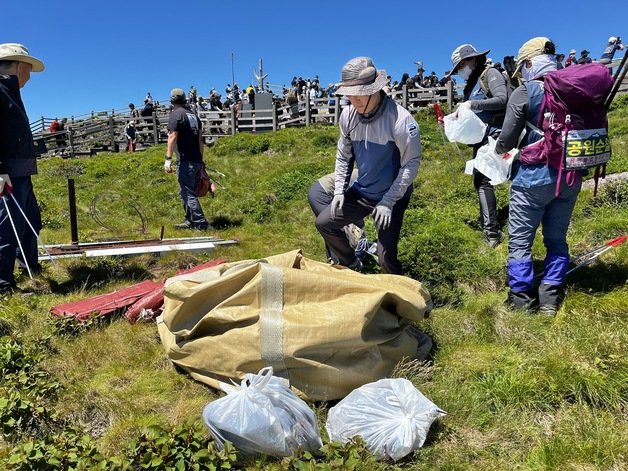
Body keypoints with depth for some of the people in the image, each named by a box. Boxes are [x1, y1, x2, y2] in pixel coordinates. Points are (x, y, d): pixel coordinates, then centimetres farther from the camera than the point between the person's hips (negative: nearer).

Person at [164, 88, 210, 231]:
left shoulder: (175, 114, -6)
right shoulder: (193, 114, 17)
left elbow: (172, 137, -16)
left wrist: (168, 159, -18)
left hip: (186, 161, -8)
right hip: (196, 160, 8)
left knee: (188, 193, -5)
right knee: (185, 192, 18)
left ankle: (201, 223, -7)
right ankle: (190, 221, 22)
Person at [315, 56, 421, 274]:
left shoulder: (400, 118, -24)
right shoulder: (348, 115, -7)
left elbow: (411, 164, -18)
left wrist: (388, 202, -19)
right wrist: (339, 190, -3)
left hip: (392, 197, -6)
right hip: (360, 192, 6)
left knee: (386, 257, -12)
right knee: (324, 223, 7)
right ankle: (352, 266, 29)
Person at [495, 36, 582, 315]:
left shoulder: (524, 93, -9)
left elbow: (507, 142, -9)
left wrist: (499, 149, 13)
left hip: (533, 177, -5)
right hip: (570, 176, 5)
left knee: (519, 242, 6)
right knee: (557, 240, 15)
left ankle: (522, 301, 11)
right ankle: (550, 300, 19)